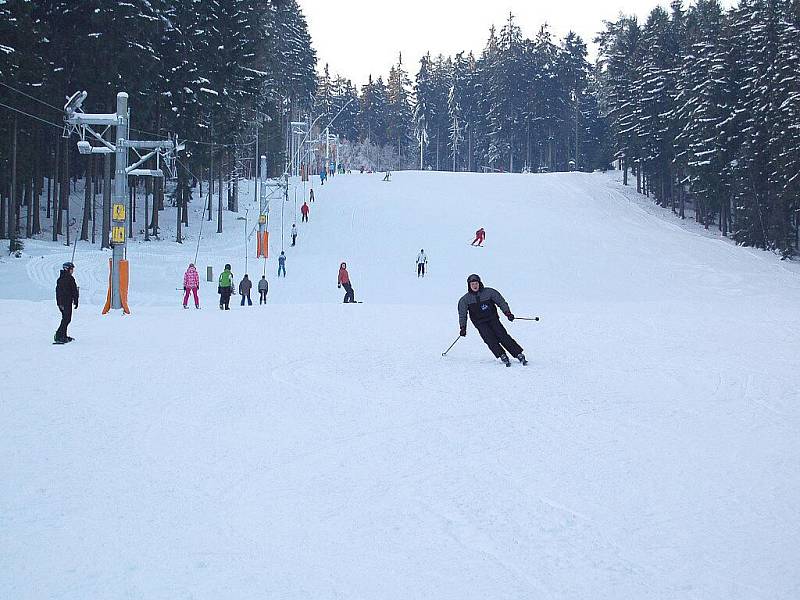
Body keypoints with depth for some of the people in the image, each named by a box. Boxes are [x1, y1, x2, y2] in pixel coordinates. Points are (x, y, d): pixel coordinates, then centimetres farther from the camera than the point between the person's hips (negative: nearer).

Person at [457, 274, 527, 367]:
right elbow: (462, 314, 8)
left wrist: (507, 312, -9)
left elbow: (501, 302, 4)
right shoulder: (465, 299, 3)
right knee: (490, 339, -21)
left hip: (493, 319, -1)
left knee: (502, 336, -15)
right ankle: (502, 356, -25)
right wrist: (463, 327, -2)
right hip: (480, 323, 1)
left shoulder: (489, 292, 0)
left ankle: (519, 354, -16)